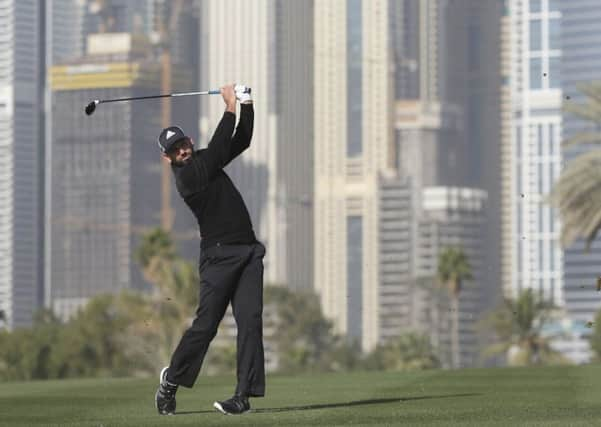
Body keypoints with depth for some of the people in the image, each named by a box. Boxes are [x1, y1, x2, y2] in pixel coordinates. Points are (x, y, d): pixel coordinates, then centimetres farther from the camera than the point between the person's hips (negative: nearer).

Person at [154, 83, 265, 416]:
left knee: (250, 321, -5)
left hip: (248, 251, 7)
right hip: (219, 254, -7)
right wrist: (230, 107, -13)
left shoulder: (204, 161, 15)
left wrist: (246, 105, 5)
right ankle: (171, 379, 16)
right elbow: (218, 147, -18)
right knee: (205, 324, -7)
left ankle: (244, 394, -8)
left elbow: (242, 140, 18)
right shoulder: (186, 175, -10)